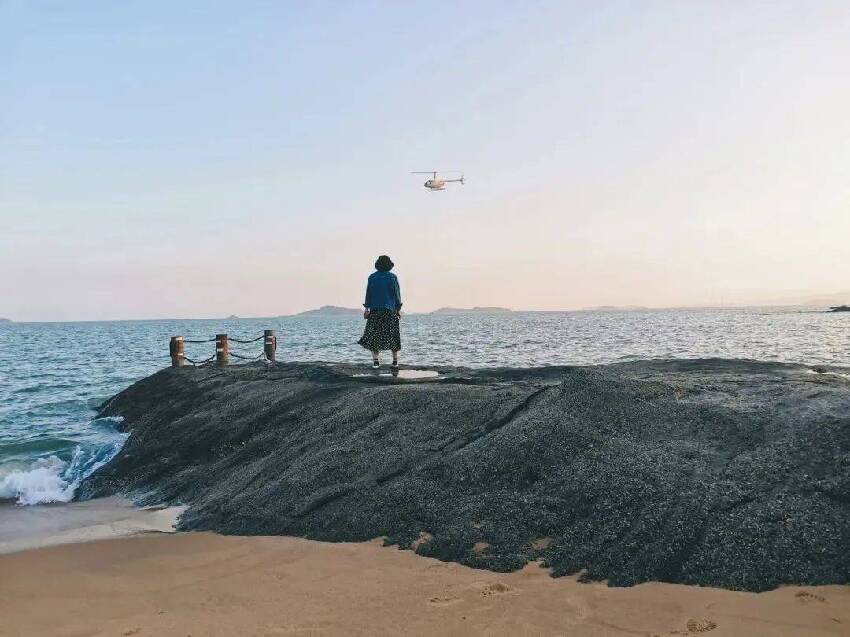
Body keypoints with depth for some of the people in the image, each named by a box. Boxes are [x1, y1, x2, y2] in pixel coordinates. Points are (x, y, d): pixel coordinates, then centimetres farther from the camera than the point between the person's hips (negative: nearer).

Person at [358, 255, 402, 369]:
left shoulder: (372, 277, 3)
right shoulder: (393, 277, -1)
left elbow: (368, 294, 2)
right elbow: (397, 294, -1)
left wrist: (366, 308, 4)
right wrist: (398, 308, 5)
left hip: (375, 310, 1)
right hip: (390, 311, -1)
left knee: (374, 336, 3)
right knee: (393, 337, 7)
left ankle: (375, 361, -7)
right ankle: (395, 361, 8)